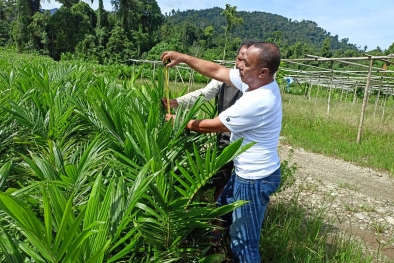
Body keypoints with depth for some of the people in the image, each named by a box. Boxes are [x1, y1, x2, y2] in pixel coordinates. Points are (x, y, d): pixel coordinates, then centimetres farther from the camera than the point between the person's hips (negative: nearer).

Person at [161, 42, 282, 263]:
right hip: (248, 171, 11)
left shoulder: (257, 103, -32)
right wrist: (183, 58, -3)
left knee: (243, 241, 4)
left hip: (255, 178, -10)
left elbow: (213, 126, -21)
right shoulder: (258, 82, -4)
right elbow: (217, 71, 2)